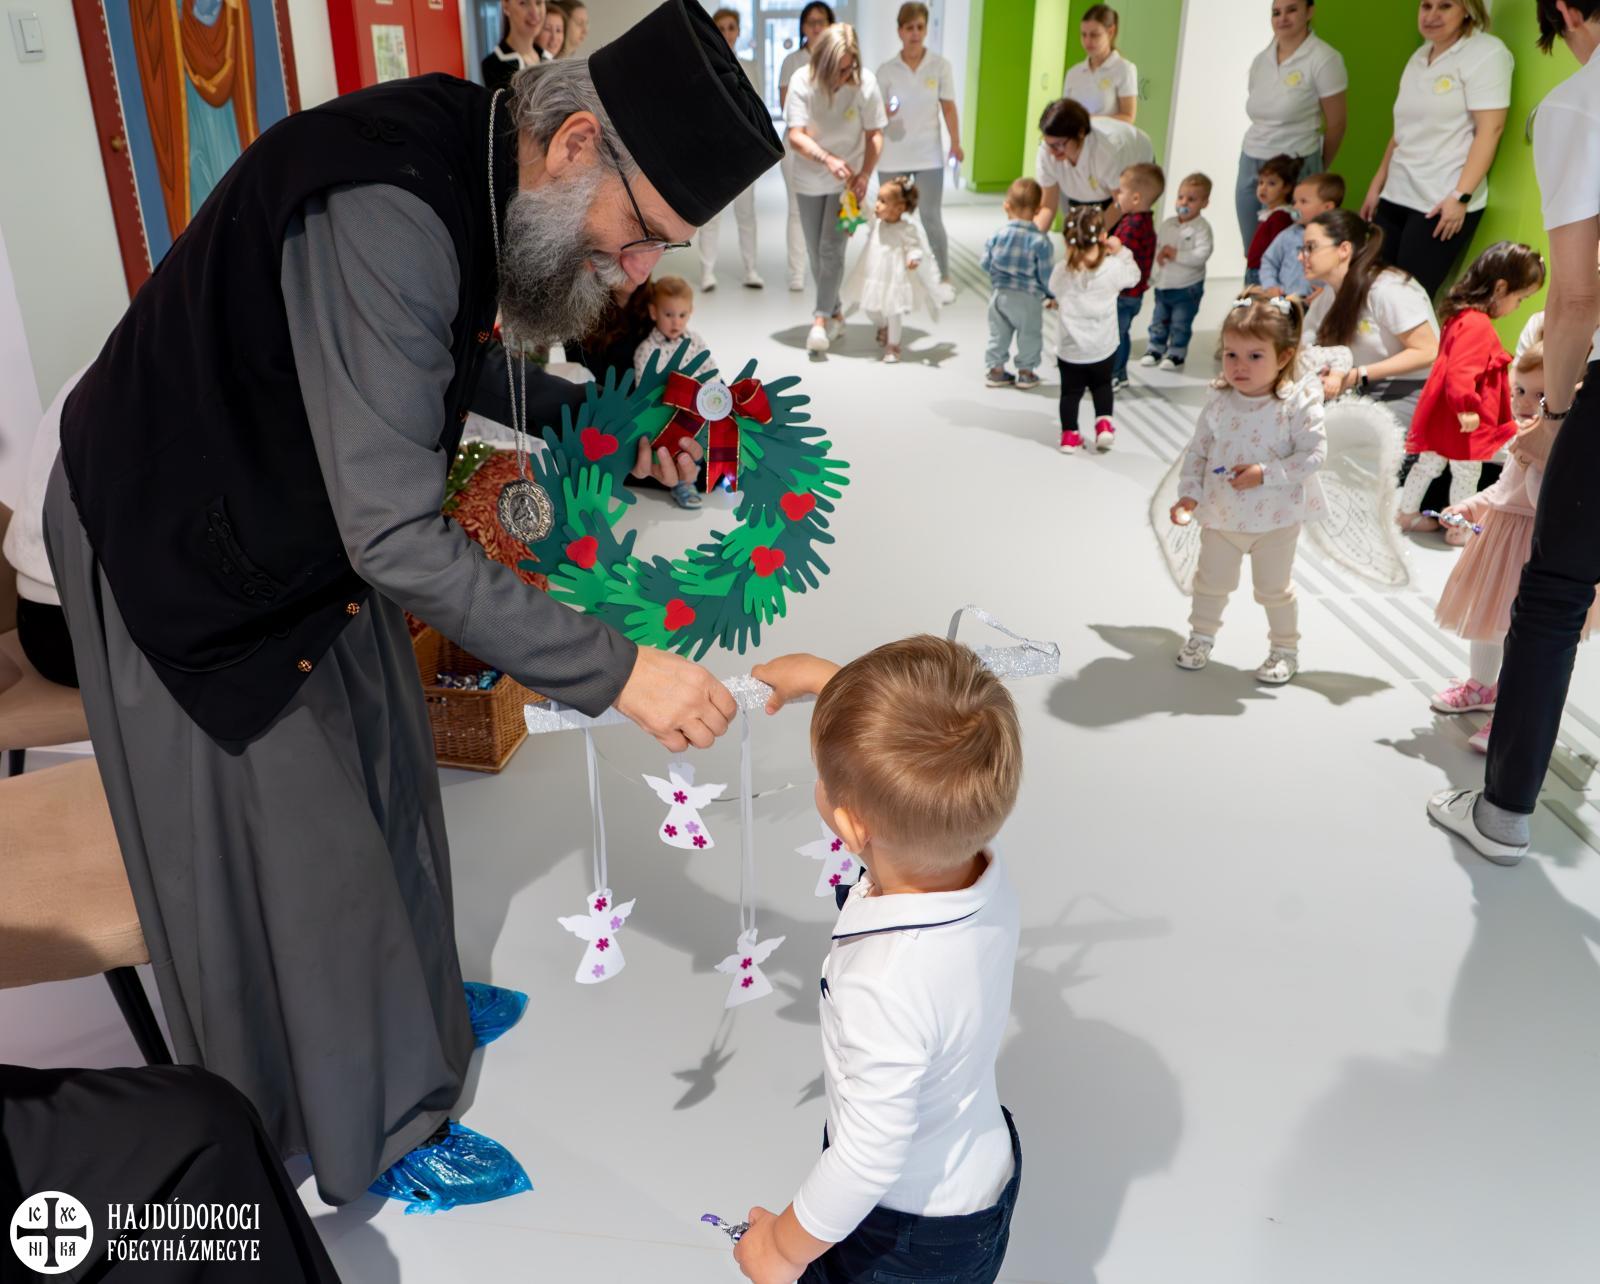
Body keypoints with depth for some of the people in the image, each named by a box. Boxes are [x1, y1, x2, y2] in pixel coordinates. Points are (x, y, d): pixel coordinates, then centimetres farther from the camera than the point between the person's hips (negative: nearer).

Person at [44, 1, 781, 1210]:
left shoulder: (480, 175, -8)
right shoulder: (382, 215, -37)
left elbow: (454, 369, 8)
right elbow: (397, 538, -39)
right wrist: (615, 670, -36)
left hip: (315, 524, 8)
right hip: (183, 555, -8)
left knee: (375, 787, 19)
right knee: (265, 847, 7)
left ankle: (394, 1032, 44)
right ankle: (292, 1120, 32)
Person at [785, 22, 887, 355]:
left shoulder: (865, 82, -17)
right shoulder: (803, 81, -18)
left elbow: (875, 134, -9)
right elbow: (795, 135, -23)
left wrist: (864, 174, -22)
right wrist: (828, 159, -38)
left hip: (847, 178, -2)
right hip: (810, 179, 2)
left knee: (831, 247, -13)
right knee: (815, 252, 8)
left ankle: (821, 320, -8)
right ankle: (835, 314, 24)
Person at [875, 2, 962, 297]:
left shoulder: (940, 65, 0)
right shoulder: (886, 70, 0)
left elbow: (948, 107, 2)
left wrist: (956, 143, -7)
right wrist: (886, 113, -20)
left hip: (928, 154, -1)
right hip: (893, 155, 1)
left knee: (931, 217, -5)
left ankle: (944, 279, 6)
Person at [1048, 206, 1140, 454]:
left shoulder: (1061, 271, -14)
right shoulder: (1112, 268, -16)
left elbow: (1055, 292, 4)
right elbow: (1133, 275, 4)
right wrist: (1121, 252, 7)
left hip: (1069, 349, 0)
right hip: (1103, 348, 0)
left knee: (1070, 390, 16)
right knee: (1102, 385, 25)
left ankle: (1069, 434, 22)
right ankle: (1104, 422, 12)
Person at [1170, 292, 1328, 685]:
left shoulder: (1296, 403, -16)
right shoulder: (1219, 403, -5)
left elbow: (1314, 453, -18)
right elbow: (1197, 450, 1)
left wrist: (1265, 473, -26)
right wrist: (1190, 494, -12)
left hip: (1276, 519, -3)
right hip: (1221, 515, 4)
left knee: (1274, 589, 10)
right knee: (1211, 580, 18)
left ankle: (1285, 649, 31)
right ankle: (1202, 635, 40)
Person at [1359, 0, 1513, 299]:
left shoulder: (1487, 53, -7)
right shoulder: (1419, 57, 16)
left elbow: (1490, 129, -14)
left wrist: (1461, 196, -21)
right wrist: (1377, 185, 19)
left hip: (1443, 203, -7)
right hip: (1396, 196, 7)